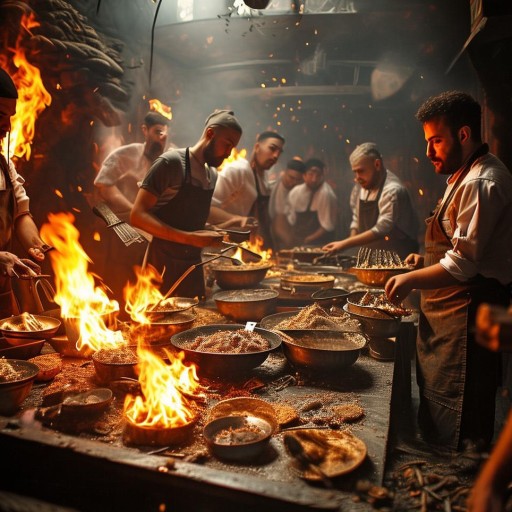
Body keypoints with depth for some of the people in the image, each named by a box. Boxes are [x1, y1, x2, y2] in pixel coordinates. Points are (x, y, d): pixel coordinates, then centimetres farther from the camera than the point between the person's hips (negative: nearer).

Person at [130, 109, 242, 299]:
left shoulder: (212, 175, 11)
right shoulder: (171, 162, -10)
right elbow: (138, 215, -16)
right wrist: (189, 238, -23)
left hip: (193, 264, 7)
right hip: (162, 264, -6)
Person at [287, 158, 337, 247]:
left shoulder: (326, 193, -18)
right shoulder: (295, 192, 1)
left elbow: (328, 226, -16)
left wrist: (308, 240, -11)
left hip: (318, 244, -5)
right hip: (297, 243, 5)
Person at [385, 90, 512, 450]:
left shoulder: (482, 182, -18)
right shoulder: (467, 176, 16)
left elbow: (464, 263, -22)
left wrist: (412, 280, -12)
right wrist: (426, 260, 12)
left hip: (467, 316, -11)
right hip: (449, 314, 11)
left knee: (454, 430, 0)